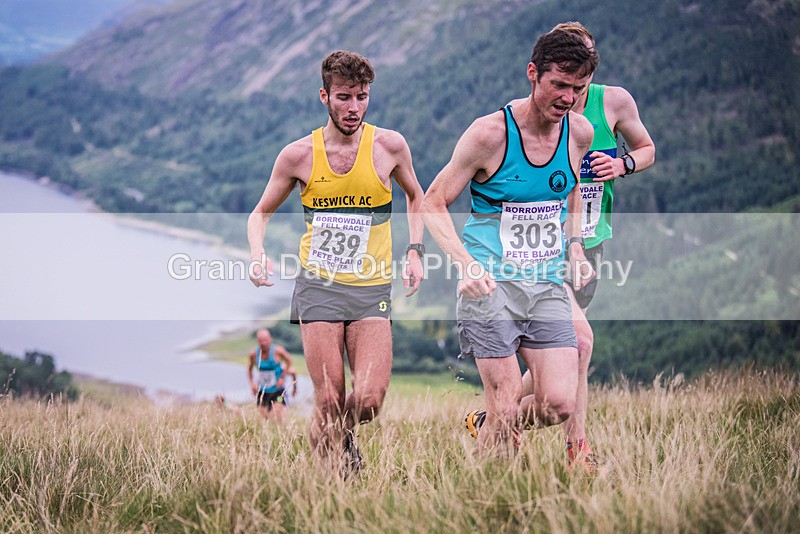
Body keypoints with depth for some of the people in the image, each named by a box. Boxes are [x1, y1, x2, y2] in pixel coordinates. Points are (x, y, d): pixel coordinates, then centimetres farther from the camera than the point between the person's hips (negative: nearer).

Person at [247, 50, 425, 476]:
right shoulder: (298, 155, -2)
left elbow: (415, 198, 18)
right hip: (318, 285, 0)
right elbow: (261, 212, 12)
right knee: (328, 402, -7)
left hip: (372, 289, 1)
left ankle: (345, 437, 23)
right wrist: (258, 256, -8)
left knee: (369, 399, -11)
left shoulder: (389, 146, -1)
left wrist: (414, 250, 5)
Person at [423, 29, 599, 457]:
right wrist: (465, 263, -19)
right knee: (507, 410, -8)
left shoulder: (579, 133, 3)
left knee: (559, 405, -6)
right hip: (491, 283, -5)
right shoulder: (490, 133, -12)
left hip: (548, 284, 5)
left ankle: (489, 425, 24)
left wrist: (574, 247, 12)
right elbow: (433, 203, -5)